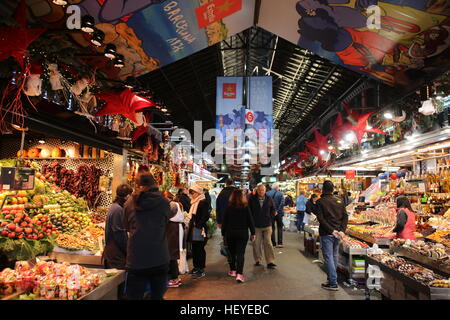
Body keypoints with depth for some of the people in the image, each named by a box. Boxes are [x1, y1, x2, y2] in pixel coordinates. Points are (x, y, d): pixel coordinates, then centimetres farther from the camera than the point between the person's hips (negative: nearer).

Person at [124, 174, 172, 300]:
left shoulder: (133, 201, -2)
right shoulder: (163, 202, -5)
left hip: (137, 259, 0)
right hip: (160, 260, 1)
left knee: (135, 296, 12)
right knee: (157, 296, 16)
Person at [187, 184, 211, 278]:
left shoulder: (203, 202, -13)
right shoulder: (194, 202, 15)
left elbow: (206, 216, -19)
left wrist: (198, 225, -19)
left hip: (199, 229, -9)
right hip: (193, 229, 9)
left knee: (200, 249, -2)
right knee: (194, 249, 14)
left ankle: (201, 270, 5)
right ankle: (196, 267, 24)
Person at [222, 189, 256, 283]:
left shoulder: (229, 208, -4)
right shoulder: (246, 207, -6)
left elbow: (225, 222, 1)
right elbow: (250, 221, -2)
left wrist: (223, 233, 11)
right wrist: (253, 233, 6)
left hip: (230, 234, 2)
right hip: (243, 234, -1)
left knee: (232, 253, 17)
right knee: (240, 253, -2)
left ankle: (232, 270, 30)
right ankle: (239, 274, -12)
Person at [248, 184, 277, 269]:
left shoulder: (269, 199, 1)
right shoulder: (252, 199, -3)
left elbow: (273, 210, 14)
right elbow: (248, 210, 6)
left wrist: (270, 218, 4)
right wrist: (252, 220, 1)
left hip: (267, 225, 0)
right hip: (256, 225, 0)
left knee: (268, 243, -1)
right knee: (256, 244, 6)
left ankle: (270, 262, 2)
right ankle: (258, 260, 21)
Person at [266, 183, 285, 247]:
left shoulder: (267, 193, -4)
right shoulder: (280, 193, -9)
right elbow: (282, 203, -18)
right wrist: (278, 211, -14)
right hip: (278, 213, -2)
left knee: (272, 228, 11)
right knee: (279, 228, 10)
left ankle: (273, 243, 11)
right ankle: (280, 243, 7)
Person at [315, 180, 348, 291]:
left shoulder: (320, 201, -9)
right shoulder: (339, 200, 7)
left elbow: (321, 218, -17)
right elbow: (345, 216, 4)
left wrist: (331, 230, -16)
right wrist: (342, 230, -3)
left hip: (326, 233, -6)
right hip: (337, 234, 6)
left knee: (328, 257, -1)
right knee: (334, 256, 16)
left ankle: (333, 283, -1)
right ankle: (332, 279, 28)